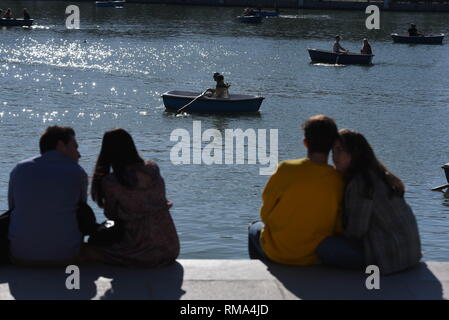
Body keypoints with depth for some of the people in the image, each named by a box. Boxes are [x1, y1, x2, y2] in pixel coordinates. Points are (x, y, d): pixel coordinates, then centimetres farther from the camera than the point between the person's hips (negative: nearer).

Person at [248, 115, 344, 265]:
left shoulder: (286, 170, -21)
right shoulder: (339, 181, -17)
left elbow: (266, 214, -11)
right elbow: (339, 227, -10)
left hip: (277, 253, -2)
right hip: (315, 257, 2)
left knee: (255, 228, 32)